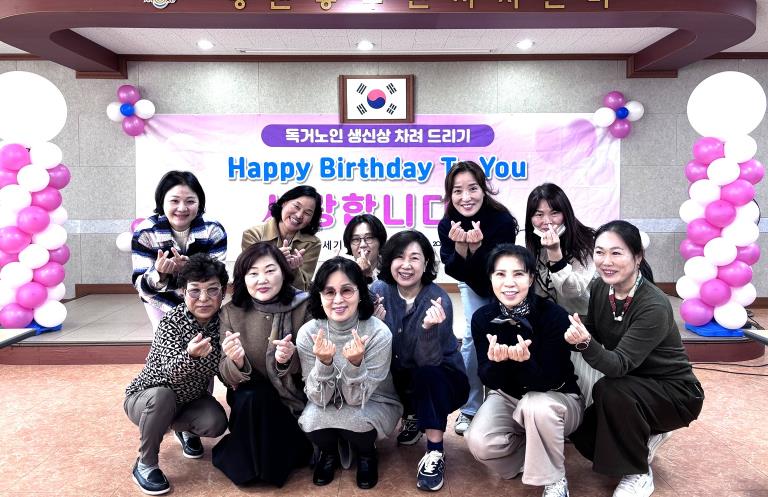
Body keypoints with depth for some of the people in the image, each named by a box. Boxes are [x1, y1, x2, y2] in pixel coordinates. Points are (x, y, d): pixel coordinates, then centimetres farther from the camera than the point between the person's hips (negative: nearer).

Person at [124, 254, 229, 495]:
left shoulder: (222, 321, -14)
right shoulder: (171, 321, -25)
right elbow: (171, 372, -37)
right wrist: (190, 355, -58)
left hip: (190, 398, 3)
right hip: (147, 397, -3)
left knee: (216, 423, -23)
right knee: (162, 396, -34)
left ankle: (183, 428, 13)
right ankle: (145, 464, -10)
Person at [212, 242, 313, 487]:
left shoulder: (304, 307, -13)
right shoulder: (231, 313, -8)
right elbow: (227, 376, -9)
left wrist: (291, 359, -32)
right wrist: (237, 362, -33)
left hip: (295, 395, -1)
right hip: (251, 394, 1)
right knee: (251, 400, -29)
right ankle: (253, 466, -1)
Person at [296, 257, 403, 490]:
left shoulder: (379, 333, -27)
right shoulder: (308, 333, -20)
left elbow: (357, 398, -24)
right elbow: (319, 398, -19)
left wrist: (355, 363, -43)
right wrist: (324, 363, -38)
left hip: (374, 403, -1)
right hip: (327, 404, 2)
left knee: (355, 419, -32)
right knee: (311, 418, -29)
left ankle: (367, 453, 5)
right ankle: (329, 452, 8)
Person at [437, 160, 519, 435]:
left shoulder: (502, 220, -34)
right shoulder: (447, 225, -26)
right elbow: (455, 271, -25)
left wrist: (476, 248, -49)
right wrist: (460, 247, -44)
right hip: (473, 284, 2)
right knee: (473, 336, -9)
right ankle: (469, 408, 4)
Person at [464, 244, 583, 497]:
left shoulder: (554, 314, -24)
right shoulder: (483, 317, -15)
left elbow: (549, 382, -22)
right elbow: (489, 381, -14)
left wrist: (525, 360, -44)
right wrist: (495, 361, -38)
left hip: (557, 398, -3)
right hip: (508, 396, 3)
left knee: (536, 406, -38)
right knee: (479, 443, -25)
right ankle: (537, 453, 7)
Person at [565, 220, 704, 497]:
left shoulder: (654, 307, -31)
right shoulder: (600, 288, -11)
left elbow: (619, 364, -35)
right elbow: (592, 332, -2)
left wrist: (585, 343, -53)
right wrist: (576, 334, -24)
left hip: (675, 392, -6)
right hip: (631, 385, 7)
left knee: (609, 390, -33)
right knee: (582, 435, -3)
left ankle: (639, 474, -10)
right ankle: (647, 436, 21)